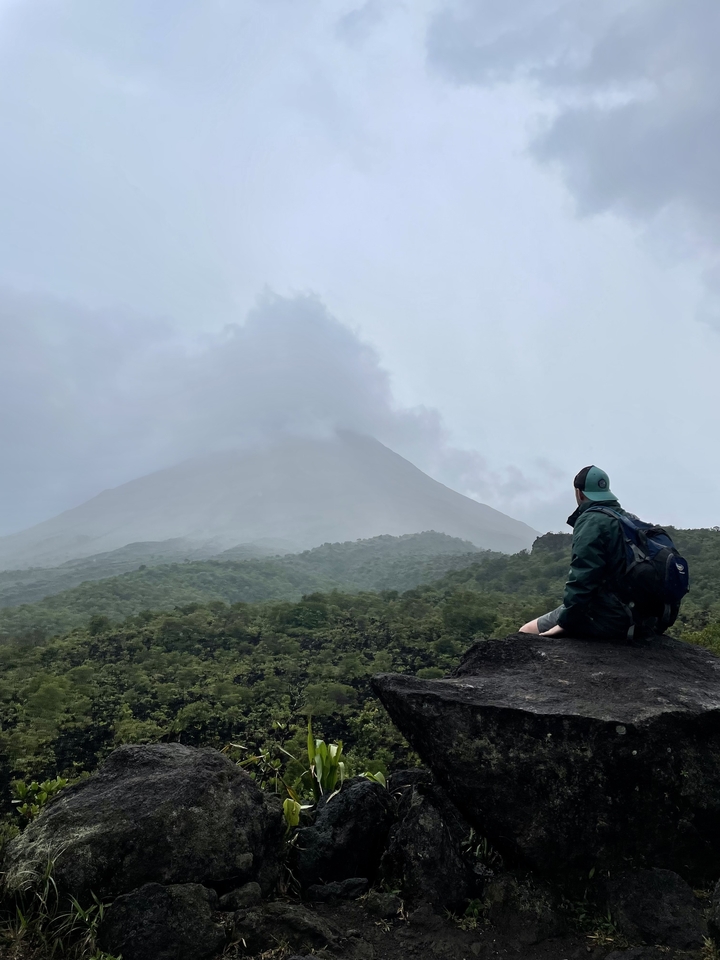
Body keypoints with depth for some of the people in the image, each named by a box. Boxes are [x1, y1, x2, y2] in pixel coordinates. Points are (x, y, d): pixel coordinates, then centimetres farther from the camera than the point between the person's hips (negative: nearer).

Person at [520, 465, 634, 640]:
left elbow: (583, 577, -23)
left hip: (602, 618, -9)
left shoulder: (591, 521, -13)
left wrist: (565, 622, -18)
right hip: (626, 615, 10)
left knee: (525, 633, -4)